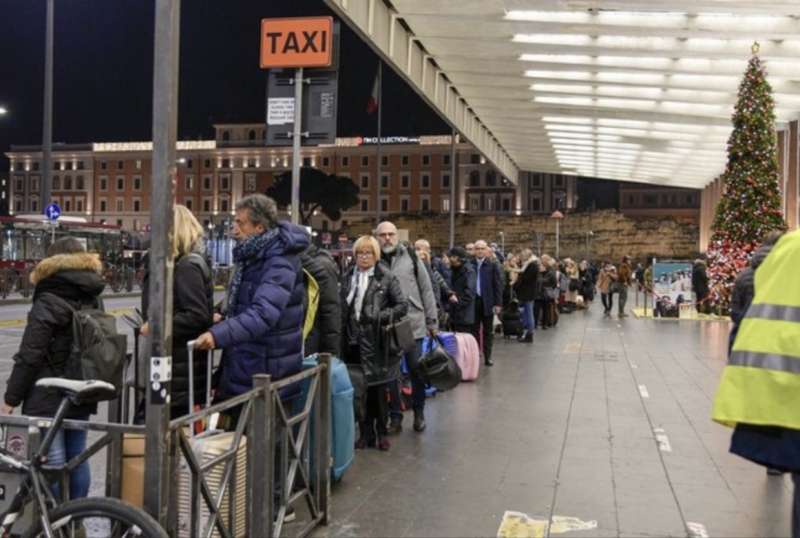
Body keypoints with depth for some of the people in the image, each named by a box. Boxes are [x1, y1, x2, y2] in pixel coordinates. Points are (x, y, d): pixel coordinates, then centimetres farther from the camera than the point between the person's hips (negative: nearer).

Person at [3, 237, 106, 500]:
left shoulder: (47, 303, -13)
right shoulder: (95, 300, 9)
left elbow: (29, 357, -15)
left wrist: (11, 398, -8)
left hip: (48, 397, -7)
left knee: (53, 462, -2)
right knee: (77, 457, 13)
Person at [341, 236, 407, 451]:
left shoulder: (387, 278, -3)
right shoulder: (348, 278, 9)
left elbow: (402, 305, -5)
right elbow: (342, 309, 11)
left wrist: (381, 317, -16)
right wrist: (342, 337, 2)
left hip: (376, 342, -3)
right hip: (354, 341, 4)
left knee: (378, 389, 4)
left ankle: (381, 433, 17)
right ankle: (365, 433, 19)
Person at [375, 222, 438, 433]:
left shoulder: (410, 257, 3)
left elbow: (426, 289, 5)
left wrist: (432, 321, 3)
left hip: (414, 324, 0)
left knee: (416, 369, 4)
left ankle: (419, 413, 23)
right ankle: (395, 416, 19)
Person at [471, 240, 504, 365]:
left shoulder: (493, 265, -1)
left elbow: (498, 285, -3)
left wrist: (498, 303, -9)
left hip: (488, 302, -1)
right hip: (473, 301, 1)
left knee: (488, 331, 7)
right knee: (474, 330, 8)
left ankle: (487, 357, 13)